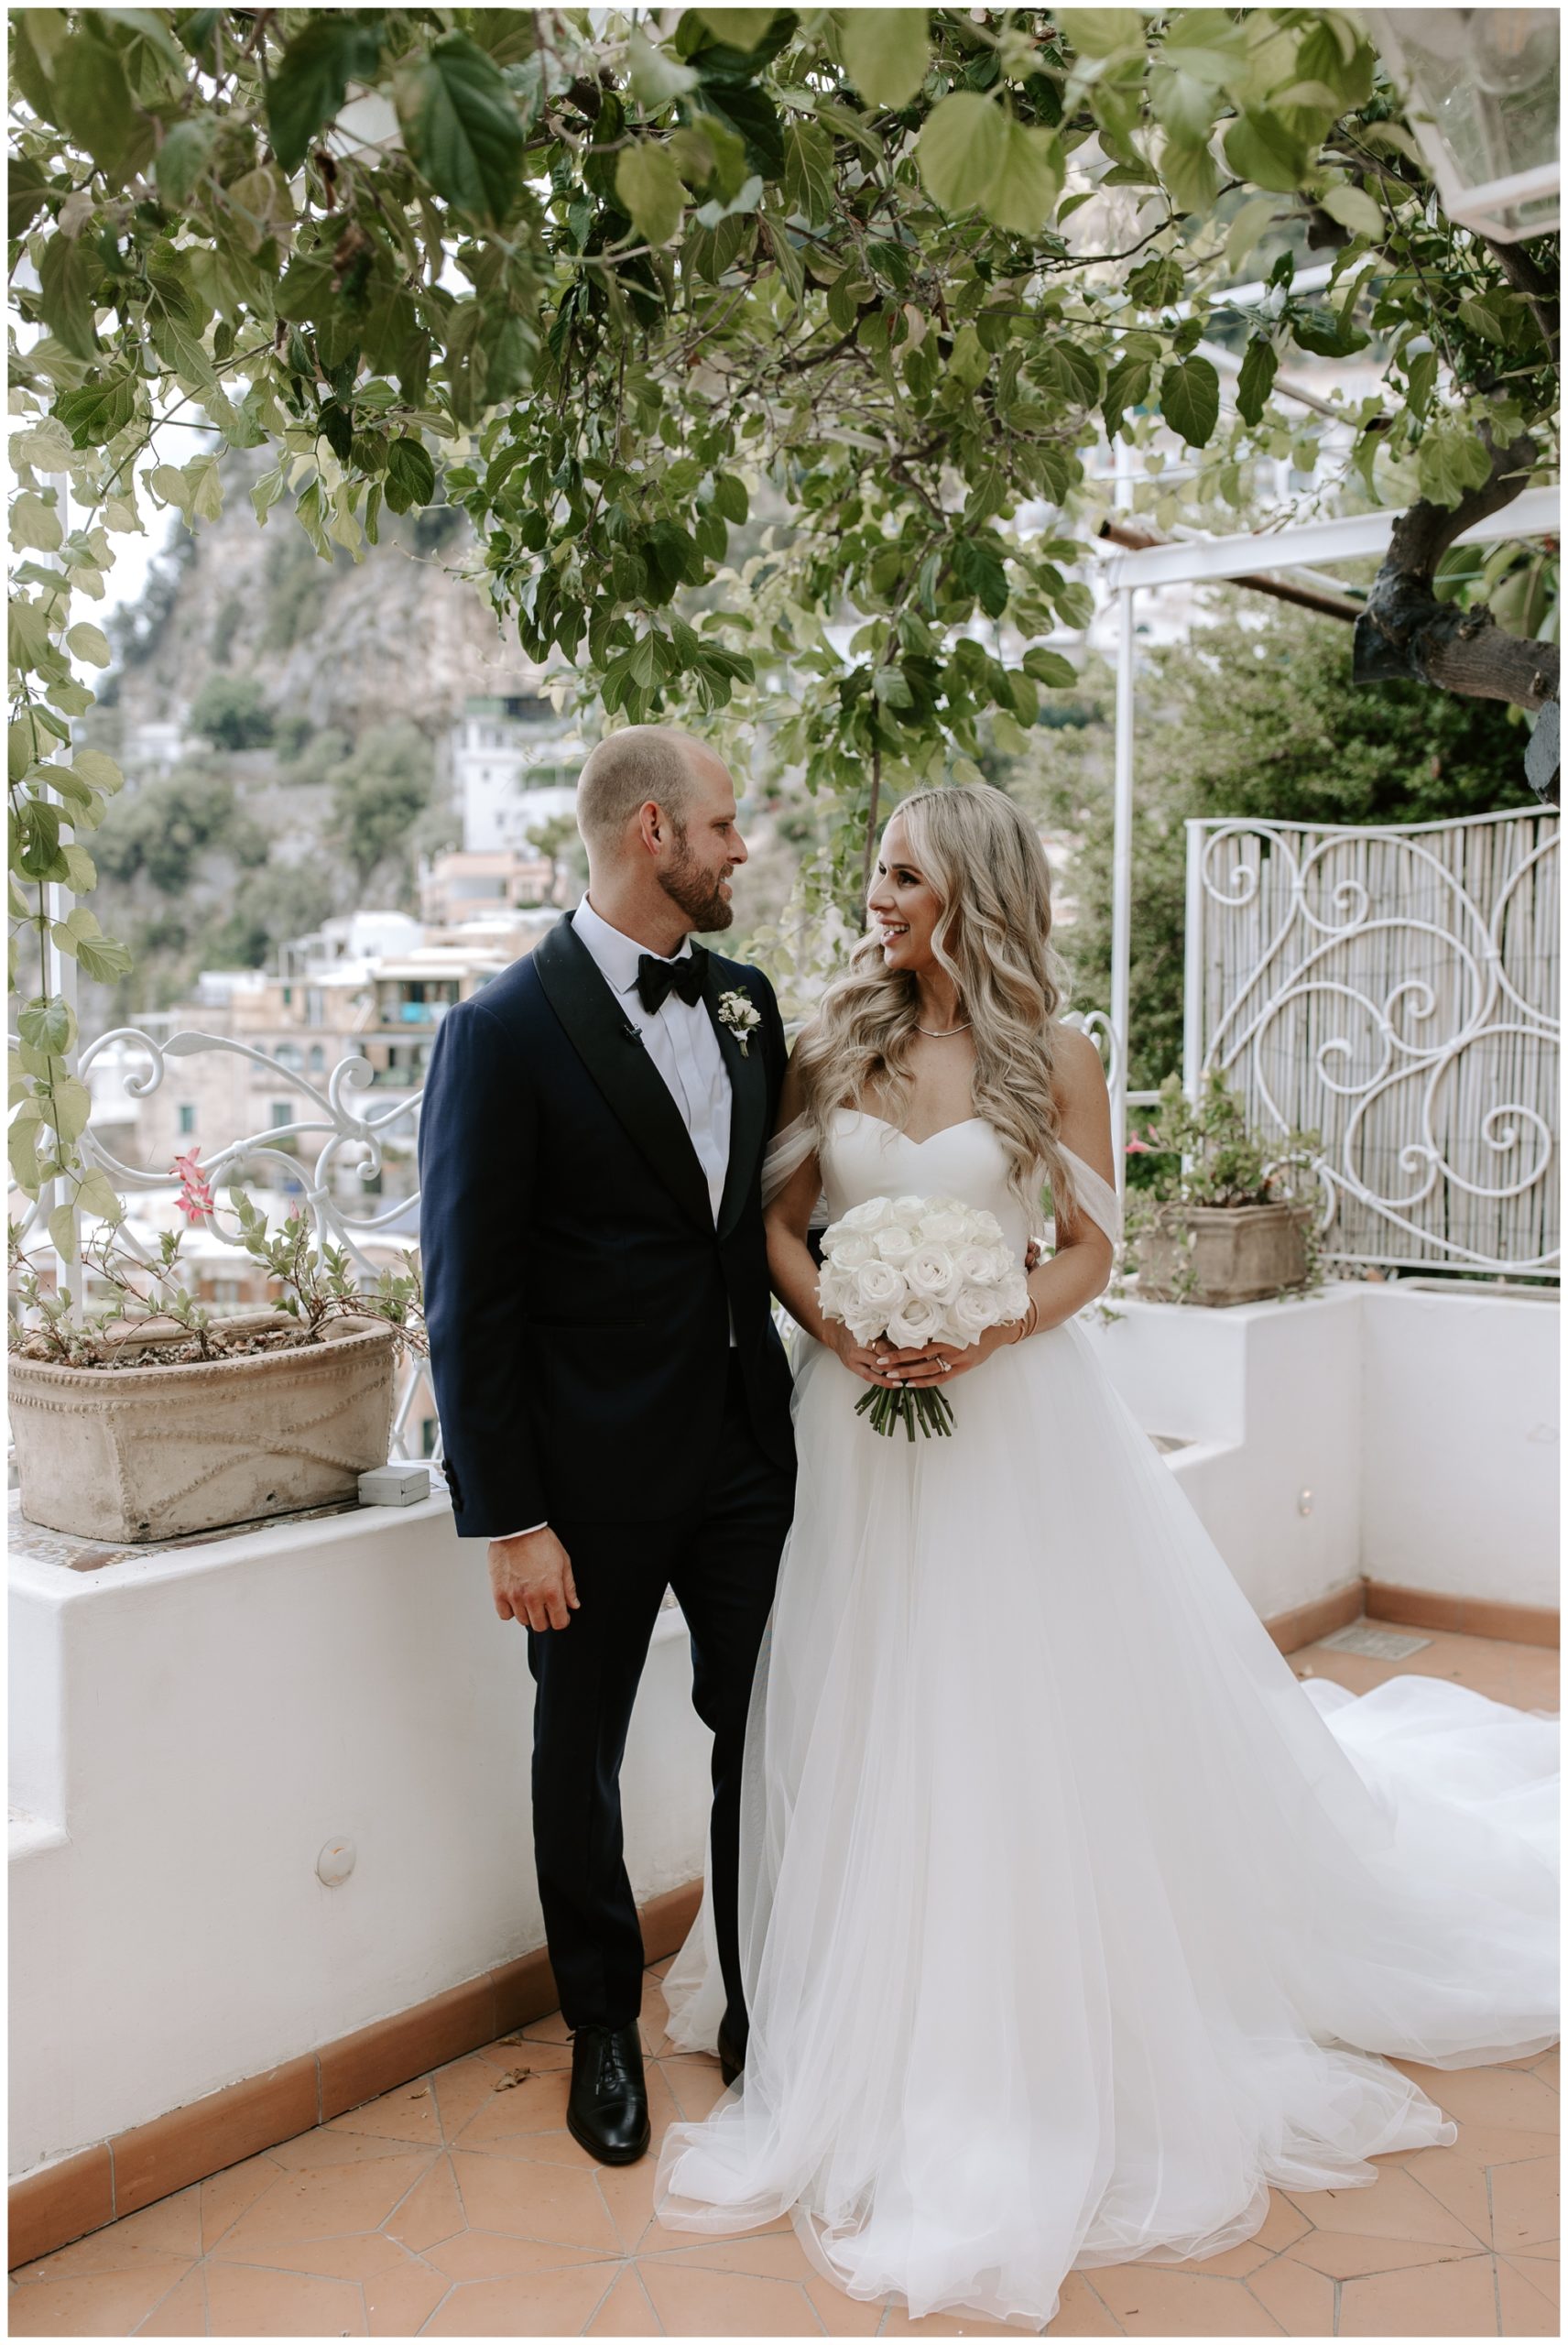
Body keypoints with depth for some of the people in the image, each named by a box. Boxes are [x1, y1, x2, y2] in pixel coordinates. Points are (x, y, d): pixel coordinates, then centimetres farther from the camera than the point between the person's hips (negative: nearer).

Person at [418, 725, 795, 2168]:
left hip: (747, 1451, 5)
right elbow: (471, 1293, -14)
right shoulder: (506, 1030, -14)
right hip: (598, 1470, -5)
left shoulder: (746, 1005, 5)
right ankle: (605, 2026, 37)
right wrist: (508, 1519, -15)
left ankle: (764, 2007, 35)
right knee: (582, 1757, 14)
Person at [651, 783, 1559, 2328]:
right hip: (857, 1419, 3)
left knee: (1026, 1722, 4)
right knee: (870, 1730, 9)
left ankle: (1051, 2056, 24)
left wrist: (987, 1332, -17)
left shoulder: (1053, 1059, -3)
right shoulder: (834, 1042, 3)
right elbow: (774, 1217, 4)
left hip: (1010, 1419, -2)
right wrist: (837, 1327, -14)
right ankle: (876, 2043, 29)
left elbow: (1089, 1247, -1)